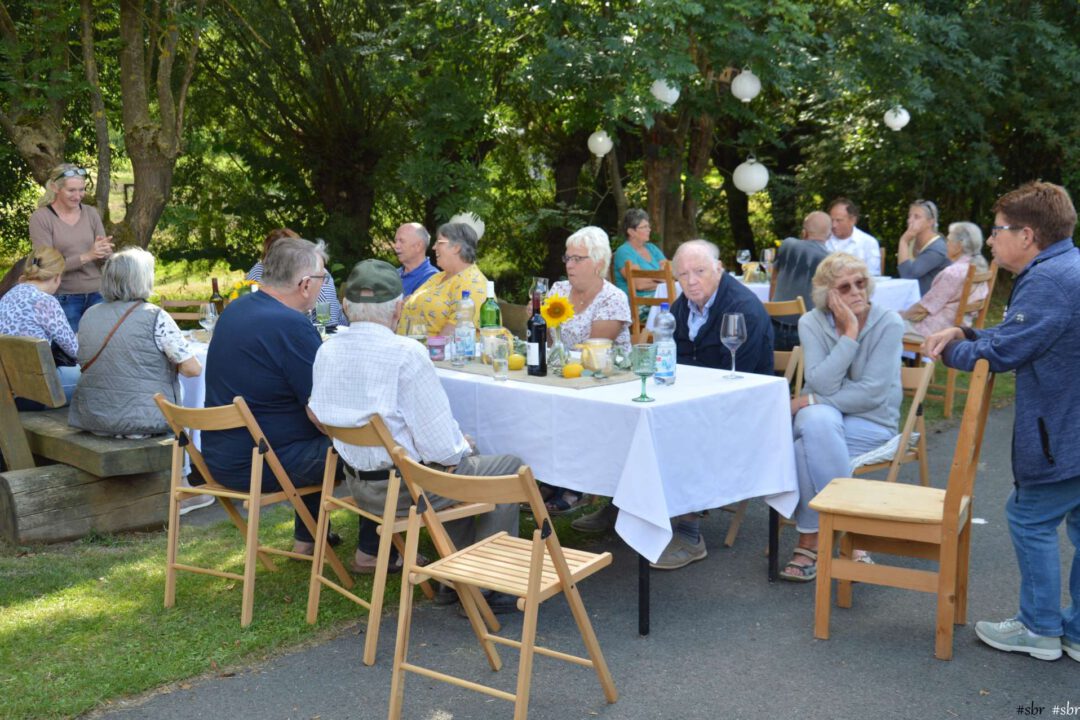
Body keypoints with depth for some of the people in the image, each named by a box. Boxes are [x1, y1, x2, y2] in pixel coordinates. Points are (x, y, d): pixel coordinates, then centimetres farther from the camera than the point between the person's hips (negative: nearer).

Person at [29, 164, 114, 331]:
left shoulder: (91, 214, 5)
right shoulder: (40, 218, -6)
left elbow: (107, 261, 6)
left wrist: (105, 253, -19)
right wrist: (87, 256, -23)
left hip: (97, 295, 3)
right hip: (63, 299, -3)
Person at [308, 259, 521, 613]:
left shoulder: (327, 351, -1)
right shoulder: (406, 353, -23)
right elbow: (440, 446, -23)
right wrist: (461, 448, 3)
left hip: (358, 483, 8)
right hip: (407, 486, -8)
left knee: (464, 464, 30)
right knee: (509, 467, 11)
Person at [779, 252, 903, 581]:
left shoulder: (888, 323, -11)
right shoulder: (812, 323, -4)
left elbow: (872, 392, -18)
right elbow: (823, 384, -19)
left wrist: (810, 401, -17)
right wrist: (849, 333, -22)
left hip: (872, 422, -2)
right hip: (822, 417, 3)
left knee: (805, 450, -32)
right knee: (817, 420, -36)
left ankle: (810, 540, -15)